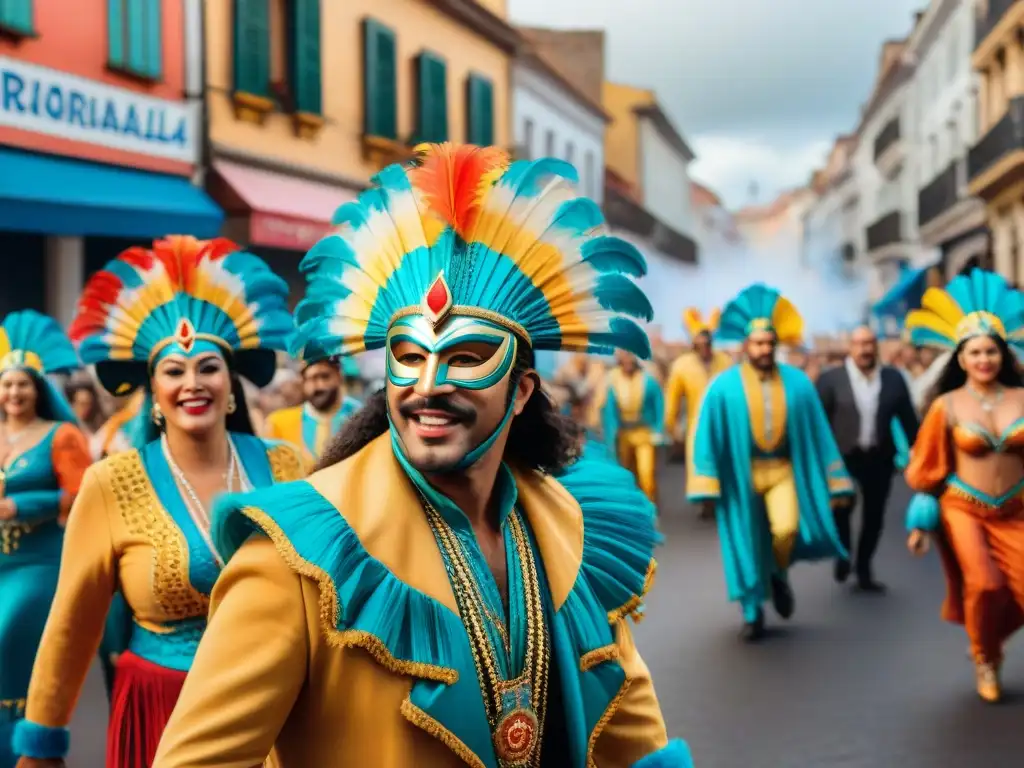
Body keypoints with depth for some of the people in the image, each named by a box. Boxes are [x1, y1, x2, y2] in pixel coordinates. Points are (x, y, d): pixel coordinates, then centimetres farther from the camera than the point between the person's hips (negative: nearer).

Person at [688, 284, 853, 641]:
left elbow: (818, 432, 3)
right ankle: (753, 614, 25)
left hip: (783, 470, 0)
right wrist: (706, 486, -9)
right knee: (747, 544, 6)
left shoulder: (797, 382, -3)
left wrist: (833, 483, 3)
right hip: (741, 474, 0)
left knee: (786, 529, -22)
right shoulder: (724, 386, -9)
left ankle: (779, 575, 12)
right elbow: (707, 435, -6)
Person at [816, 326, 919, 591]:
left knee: (874, 517, 8)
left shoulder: (893, 378, 1)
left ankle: (864, 570, 23)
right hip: (842, 456, -2)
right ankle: (843, 556, 28)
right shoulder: (831, 379, -7)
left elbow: (908, 418, 5)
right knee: (840, 510, 0)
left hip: (879, 458, 2)